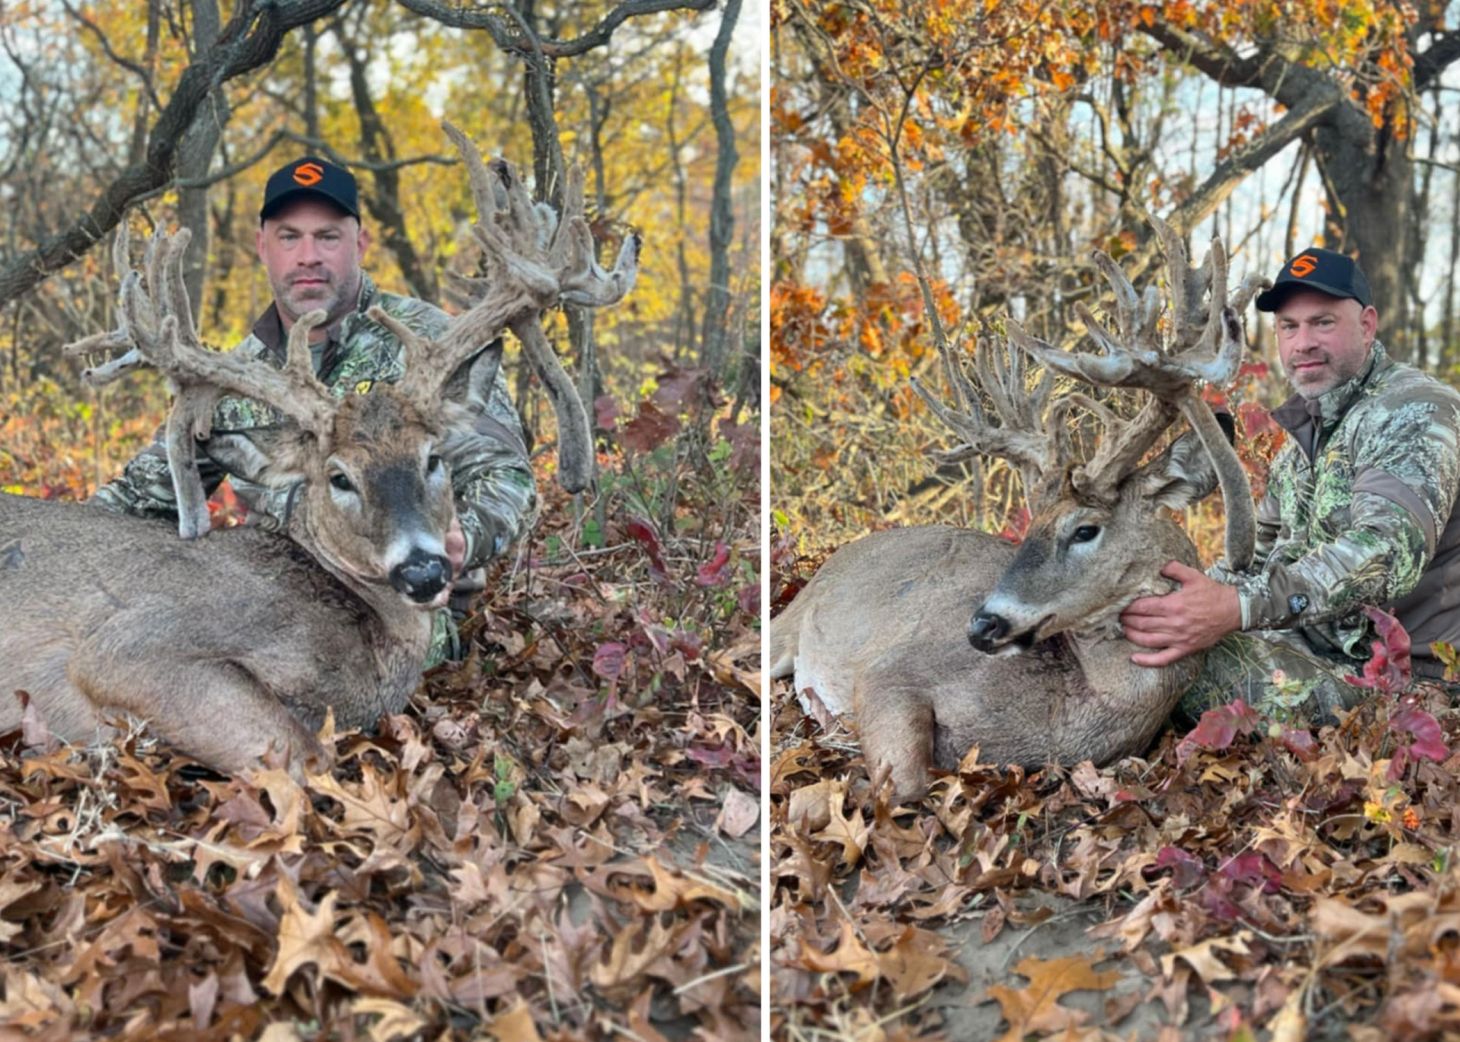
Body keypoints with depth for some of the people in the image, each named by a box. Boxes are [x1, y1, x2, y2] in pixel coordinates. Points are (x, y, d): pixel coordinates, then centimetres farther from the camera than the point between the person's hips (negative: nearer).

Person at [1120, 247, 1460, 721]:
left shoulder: (1414, 411, -14)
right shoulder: (1303, 432, 15)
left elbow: (1387, 551, -30)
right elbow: (1263, 552, 21)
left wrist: (1238, 606, -42)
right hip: (1329, 654, 8)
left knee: (1183, 664, -26)